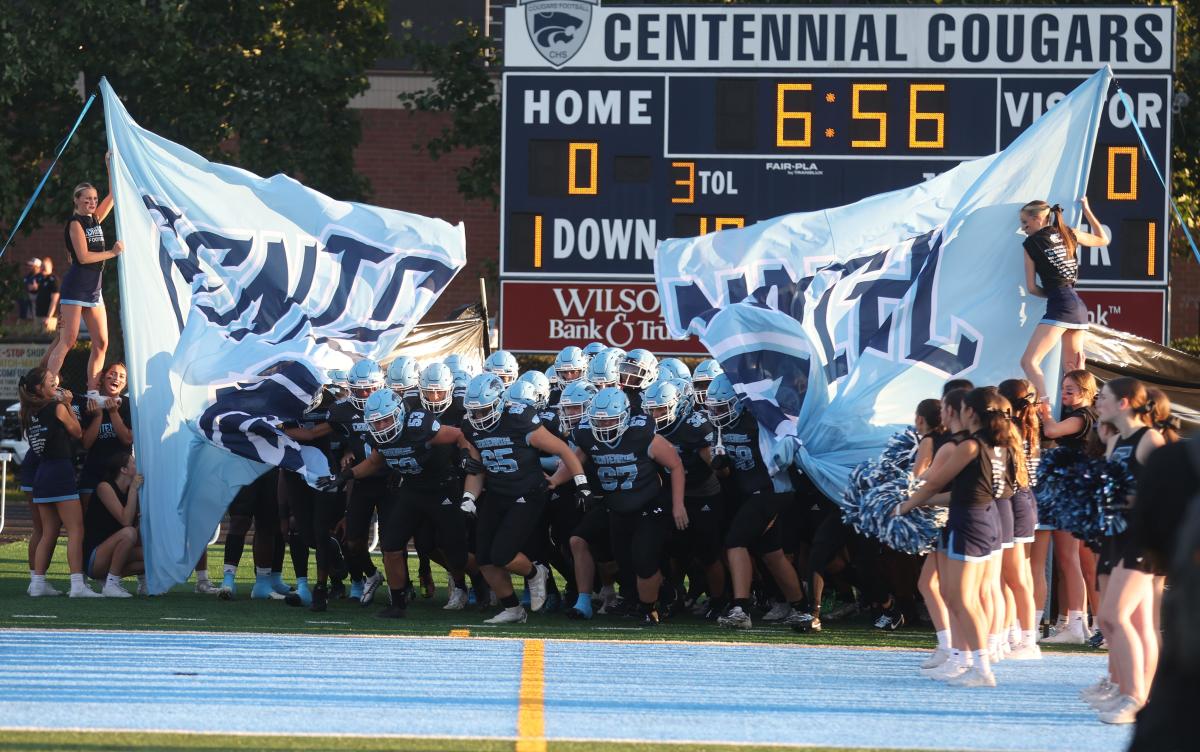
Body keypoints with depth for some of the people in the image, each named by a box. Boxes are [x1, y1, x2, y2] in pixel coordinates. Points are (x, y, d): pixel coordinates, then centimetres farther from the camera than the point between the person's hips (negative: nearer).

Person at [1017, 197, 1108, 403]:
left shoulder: (1031, 244, 1)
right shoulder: (1068, 235, 15)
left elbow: (1031, 288, 4)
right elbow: (1103, 240, 32)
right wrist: (1087, 210, 40)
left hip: (1059, 306, -7)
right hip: (1079, 307, 7)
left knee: (1029, 361, -12)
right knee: (1072, 370, 12)